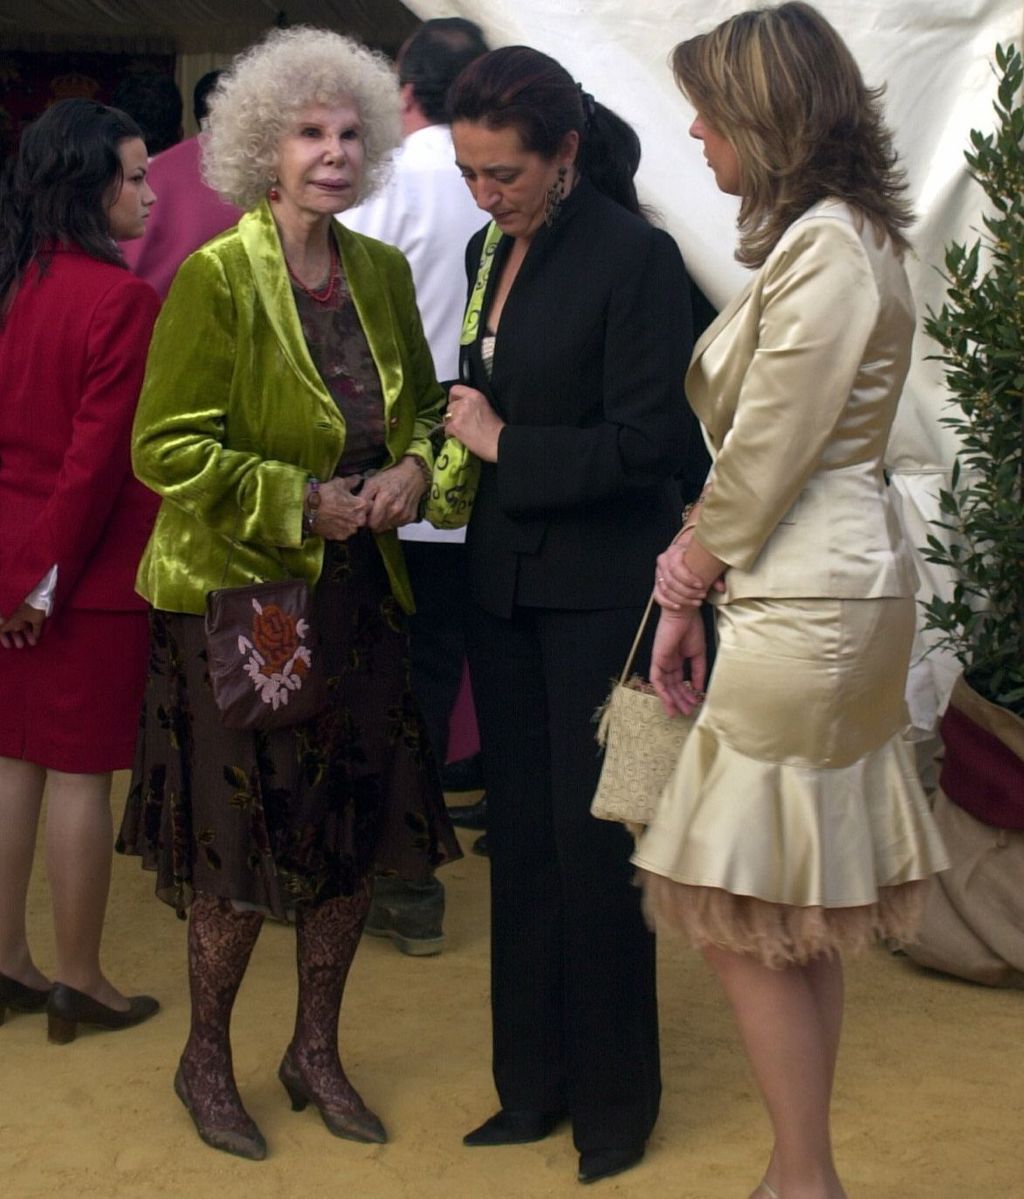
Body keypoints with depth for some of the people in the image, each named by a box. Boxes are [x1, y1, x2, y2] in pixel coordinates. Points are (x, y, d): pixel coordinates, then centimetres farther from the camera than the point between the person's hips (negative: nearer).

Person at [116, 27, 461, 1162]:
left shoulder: (382, 271, 6)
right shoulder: (214, 278, -12)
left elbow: (422, 406, 18)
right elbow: (166, 445, -14)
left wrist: (413, 469, -4)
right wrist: (299, 501, -17)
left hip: (359, 597, 6)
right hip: (237, 599, -5)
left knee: (354, 834, 11)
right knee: (240, 847, 3)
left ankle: (316, 1050, 31)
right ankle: (205, 1059, 25)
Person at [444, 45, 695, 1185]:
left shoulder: (634, 256, -14)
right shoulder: (490, 251, 9)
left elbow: (646, 443, -17)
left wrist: (507, 446, -12)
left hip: (596, 594, -7)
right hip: (503, 580, 7)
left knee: (592, 846, 1)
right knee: (521, 837, 12)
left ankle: (614, 1104, 17)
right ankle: (534, 1084, 25)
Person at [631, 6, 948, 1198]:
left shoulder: (824, 249, -16)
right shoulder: (836, 236, 14)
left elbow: (761, 463, -16)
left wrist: (684, 594, -3)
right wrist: (698, 583, 8)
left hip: (805, 605, -10)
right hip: (817, 594, 10)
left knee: (749, 920, -1)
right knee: (797, 922, 15)